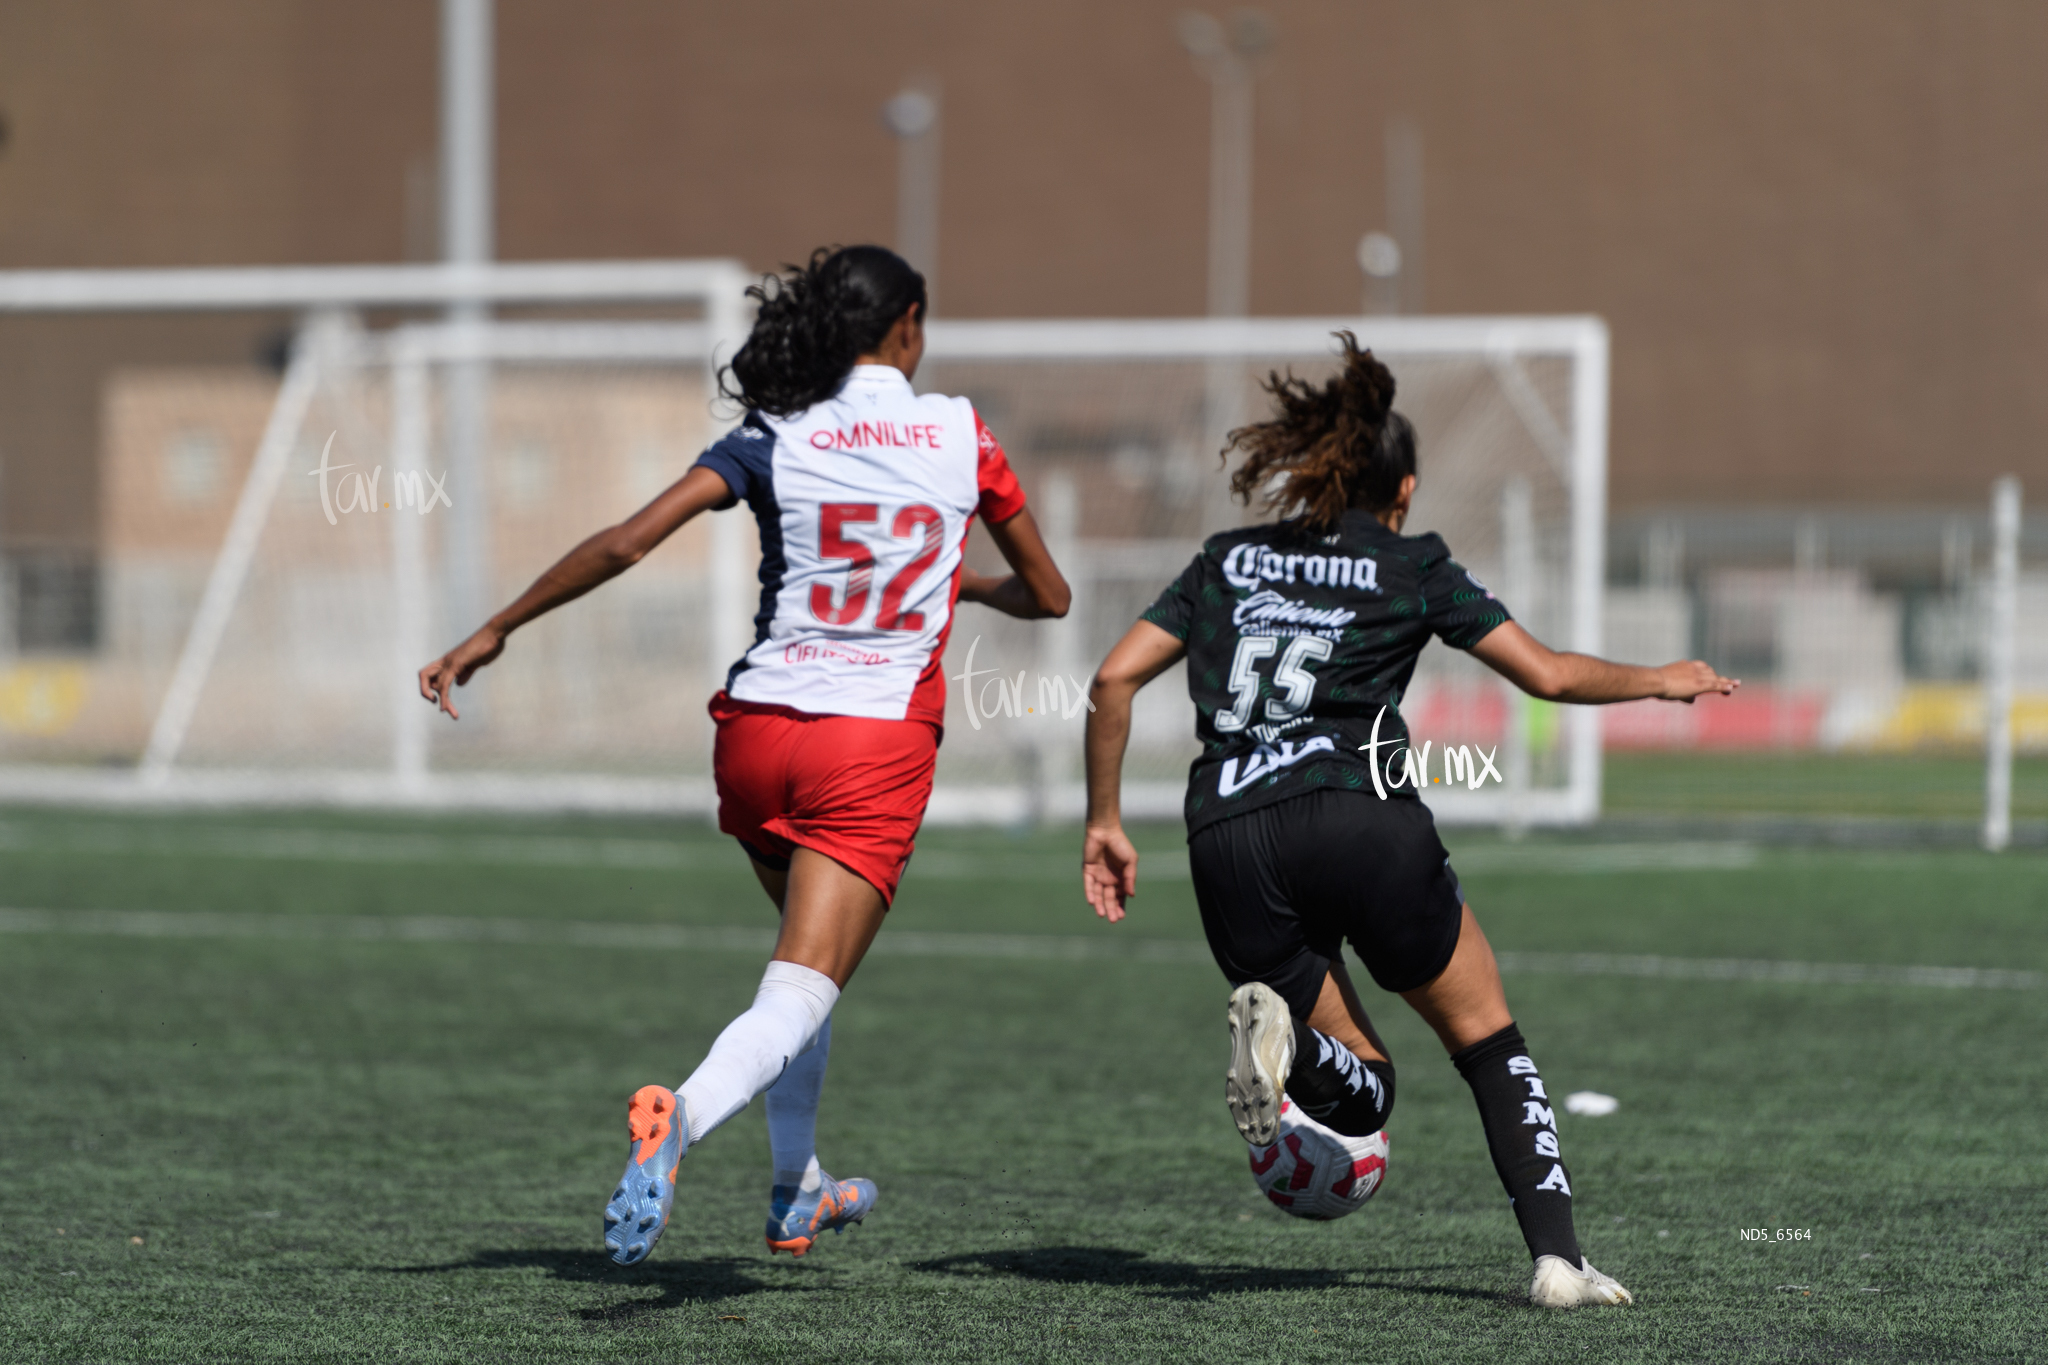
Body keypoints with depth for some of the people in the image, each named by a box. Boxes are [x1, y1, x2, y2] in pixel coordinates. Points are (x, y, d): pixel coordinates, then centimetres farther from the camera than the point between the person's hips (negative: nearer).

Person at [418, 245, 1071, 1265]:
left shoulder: (776, 441, 3)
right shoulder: (961, 435, 5)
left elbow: (626, 542, -7)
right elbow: (1048, 595, 16)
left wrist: (494, 632, -1)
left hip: (760, 726, 3)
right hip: (879, 743, -3)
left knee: (809, 952, 28)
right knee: (798, 999, -13)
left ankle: (797, 1192, 33)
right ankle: (680, 1117, -43)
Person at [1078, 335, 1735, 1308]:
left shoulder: (1229, 560, 22)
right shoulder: (1412, 568, 13)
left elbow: (1114, 679, 13)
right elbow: (1549, 675, 14)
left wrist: (1103, 822, 19)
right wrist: (1662, 681, 31)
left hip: (1228, 841, 3)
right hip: (1359, 816, -3)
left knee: (1364, 1094, 12)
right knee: (1488, 1039, 15)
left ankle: (1275, 1028, -23)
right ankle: (1556, 1256, -4)